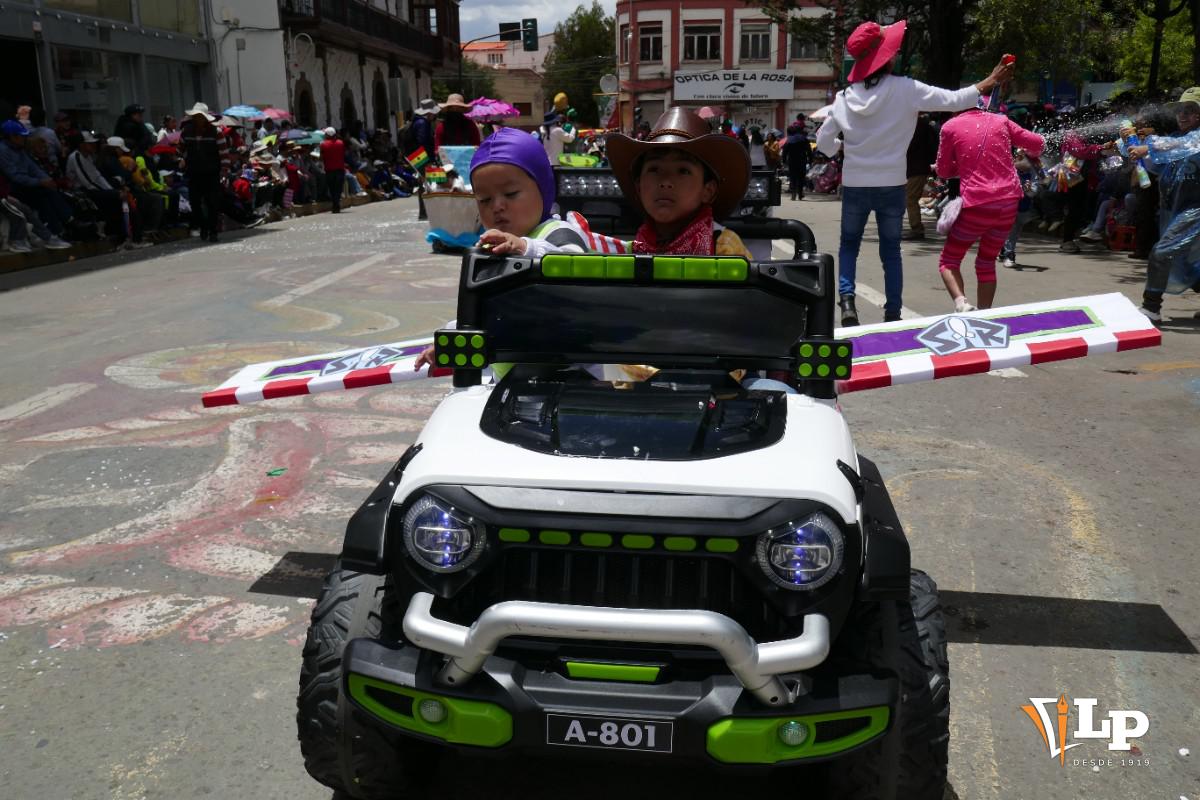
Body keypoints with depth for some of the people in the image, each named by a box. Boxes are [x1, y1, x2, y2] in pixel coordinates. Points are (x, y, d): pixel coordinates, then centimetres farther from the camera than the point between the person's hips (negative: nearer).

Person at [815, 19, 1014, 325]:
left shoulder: (845, 96, -2)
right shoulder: (904, 89, -10)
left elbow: (824, 142, 5)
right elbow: (954, 100, -7)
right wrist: (991, 81, 6)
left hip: (854, 184, 2)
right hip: (890, 185, -1)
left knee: (849, 245, 17)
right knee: (891, 251, 11)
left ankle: (846, 299, -4)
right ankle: (893, 314, 12)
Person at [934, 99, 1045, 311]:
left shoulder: (950, 127, 3)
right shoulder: (1001, 121, 10)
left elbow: (943, 171, 11)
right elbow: (1038, 144, 17)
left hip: (977, 203, -4)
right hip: (1009, 203, 4)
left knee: (948, 261, 9)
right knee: (987, 263, 18)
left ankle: (961, 303, -16)